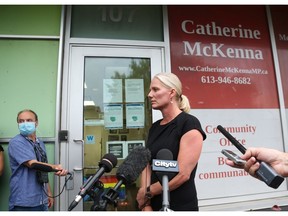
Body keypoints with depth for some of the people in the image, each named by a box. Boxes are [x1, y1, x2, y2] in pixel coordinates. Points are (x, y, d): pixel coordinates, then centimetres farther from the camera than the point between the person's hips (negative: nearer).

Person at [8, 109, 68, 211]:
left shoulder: (40, 143, 10)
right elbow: (33, 164, -24)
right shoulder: (16, 142, -12)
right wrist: (55, 167, -37)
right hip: (23, 202, -6)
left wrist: (49, 193, 14)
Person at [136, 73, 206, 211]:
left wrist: (148, 192, -10)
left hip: (181, 206, -6)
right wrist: (146, 203, -8)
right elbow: (147, 166, 2)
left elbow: (183, 174, -20)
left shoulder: (189, 124, -15)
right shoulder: (154, 127, 6)